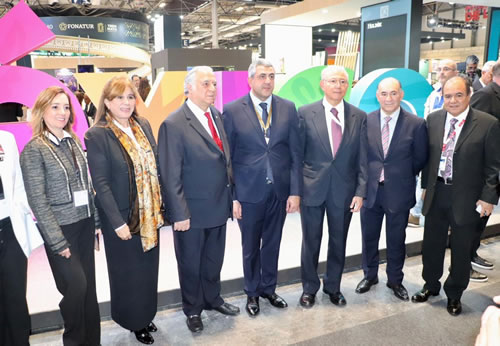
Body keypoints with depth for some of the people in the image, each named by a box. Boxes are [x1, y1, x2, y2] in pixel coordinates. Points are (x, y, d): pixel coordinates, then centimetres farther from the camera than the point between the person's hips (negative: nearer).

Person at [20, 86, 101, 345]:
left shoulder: (74, 142, 7)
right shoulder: (34, 150, -10)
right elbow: (38, 200, -12)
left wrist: (97, 219, 8)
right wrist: (57, 240, -14)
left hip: (85, 223, 6)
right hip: (61, 228, -5)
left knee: (89, 284, 11)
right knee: (75, 285, -2)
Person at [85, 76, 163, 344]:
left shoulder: (144, 125, 3)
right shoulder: (97, 135, -14)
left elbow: (155, 166, 8)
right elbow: (101, 183, -16)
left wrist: (159, 206, 5)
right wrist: (117, 222, -18)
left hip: (149, 214, 5)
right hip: (123, 217, -5)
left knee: (148, 269, 18)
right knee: (129, 272, 12)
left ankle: (146, 315, 38)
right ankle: (135, 322, 33)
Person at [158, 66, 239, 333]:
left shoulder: (217, 115, 5)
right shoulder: (174, 124, -17)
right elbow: (171, 176, -17)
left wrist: (231, 194, 6)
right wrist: (179, 214, -16)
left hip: (219, 206, 6)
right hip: (192, 211, -6)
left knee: (214, 259, 22)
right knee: (191, 263, 16)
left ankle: (212, 298, 45)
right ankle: (193, 309, 37)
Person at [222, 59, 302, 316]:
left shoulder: (288, 108, 0)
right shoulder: (232, 111, -6)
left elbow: (295, 153, 0)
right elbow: (227, 157, -5)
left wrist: (295, 191, -4)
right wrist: (232, 196, -8)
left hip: (280, 191, 2)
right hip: (249, 192, -2)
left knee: (272, 244, 17)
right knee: (251, 247, 14)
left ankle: (269, 288, 39)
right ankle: (252, 293, 36)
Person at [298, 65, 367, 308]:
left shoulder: (359, 117, 1)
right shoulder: (305, 113, -4)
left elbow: (362, 158, 2)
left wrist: (360, 191, -3)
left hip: (344, 190, 2)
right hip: (312, 188, -1)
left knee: (338, 242, 14)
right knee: (311, 242, 11)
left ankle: (333, 286, 35)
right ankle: (309, 288, 31)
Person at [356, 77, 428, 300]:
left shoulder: (416, 124, -7)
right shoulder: (365, 121, -3)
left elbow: (420, 159, 1)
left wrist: (402, 176, 4)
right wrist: (367, 177, -1)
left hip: (399, 192, -1)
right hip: (370, 190, 2)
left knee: (396, 240, 14)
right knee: (369, 237, 15)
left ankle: (395, 280, 35)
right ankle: (369, 275, 37)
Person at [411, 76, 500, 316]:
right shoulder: (433, 119, 1)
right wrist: (426, 185, 7)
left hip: (466, 198, -3)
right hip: (436, 193, 3)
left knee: (461, 249, 12)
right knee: (431, 244, 15)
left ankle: (454, 294, 33)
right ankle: (431, 285, 38)